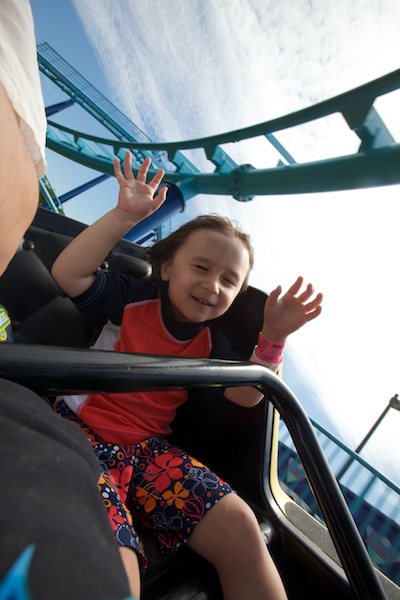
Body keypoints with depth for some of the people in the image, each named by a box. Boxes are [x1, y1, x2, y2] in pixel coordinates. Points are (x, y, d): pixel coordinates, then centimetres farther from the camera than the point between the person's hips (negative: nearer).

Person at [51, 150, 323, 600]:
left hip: (149, 449, 4)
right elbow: (67, 274, -12)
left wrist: (273, 338, -14)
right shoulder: (133, 299, -1)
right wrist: (126, 215, -18)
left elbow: (245, 395, 0)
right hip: (83, 432, -3)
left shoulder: (209, 342, 8)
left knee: (237, 525, -12)